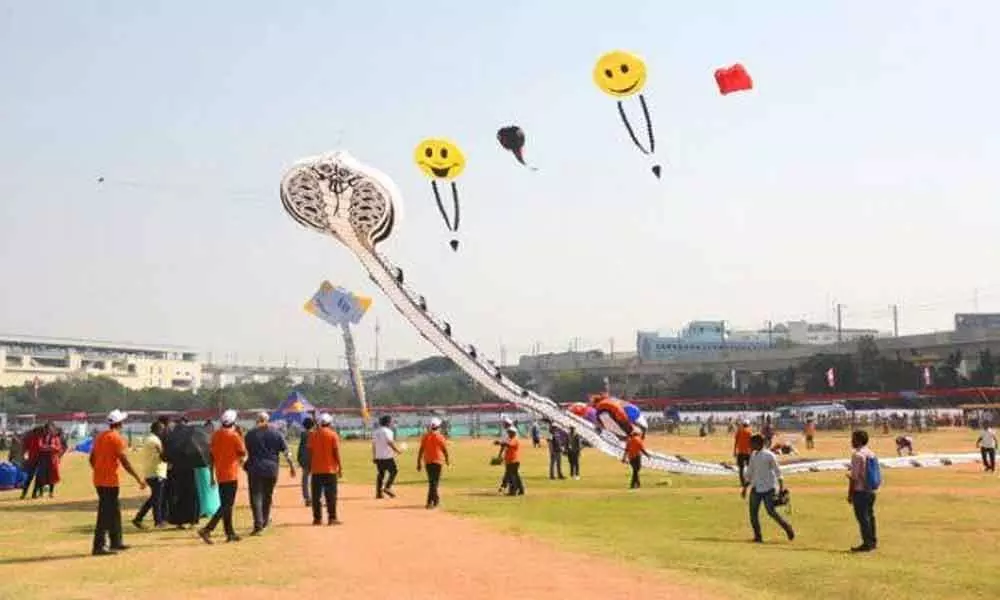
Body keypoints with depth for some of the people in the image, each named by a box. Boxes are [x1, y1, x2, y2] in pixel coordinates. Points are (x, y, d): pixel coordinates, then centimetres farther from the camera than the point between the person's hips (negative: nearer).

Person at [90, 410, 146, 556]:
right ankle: (99, 546, -7)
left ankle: (116, 542, 25)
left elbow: (92, 459, 16)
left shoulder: (100, 436, 12)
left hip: (99, 479, 9)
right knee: (105, 513, -6)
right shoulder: (117, 438, -13)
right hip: (109, 481, -9)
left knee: (114, 511, 18)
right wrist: (139, 479, -13)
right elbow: (125, 462, -17)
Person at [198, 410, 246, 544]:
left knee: (225, 504, 14)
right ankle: (207, 529, -18)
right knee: (227, 505, -6)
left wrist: (212, 474, 17)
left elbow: (212, 455, 11)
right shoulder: (234, 435, -12)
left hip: (220, 475, 7)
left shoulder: (215, 434, 7)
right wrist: (240, 437, 5)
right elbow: (243, 453, -4)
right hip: (231, 474, -7)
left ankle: (230, 533, 19)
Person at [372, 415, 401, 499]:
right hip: (387, 456, -7)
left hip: (378, 457, 7)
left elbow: (373, 445, 15)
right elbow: (390, 443, -19)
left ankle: (378, 492, 10)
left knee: (380, 473, 12)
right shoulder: (387, 431, -10)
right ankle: (387, 487, -11)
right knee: (393, 471, 2)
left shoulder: (375, 432, 13)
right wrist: (397, 450, -10)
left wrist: (374, 457, 19)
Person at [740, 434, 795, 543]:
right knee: (753, 513, 0)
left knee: (771, 512, -8)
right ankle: (758, 536, 7)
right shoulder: (753, 456, 11)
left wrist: (781, 487, -15)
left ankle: (787, 528, 13)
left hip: (768, 488, -6)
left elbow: (777, 472, -9)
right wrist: (744, 487, 17)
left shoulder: (769, 455, -10)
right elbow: (749, 474, 18)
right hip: (756, 488, 7)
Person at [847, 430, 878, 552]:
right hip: (871, 490, 9)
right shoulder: (871, 454, 9)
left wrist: (850, 494, -11)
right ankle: (873, 541, 23)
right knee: (870, 515, 15)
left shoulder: (857, 455, -16)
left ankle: (867, 543, 0)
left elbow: (854, 477, -17)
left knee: (862, 517, -3)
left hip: (860, 491, -9)